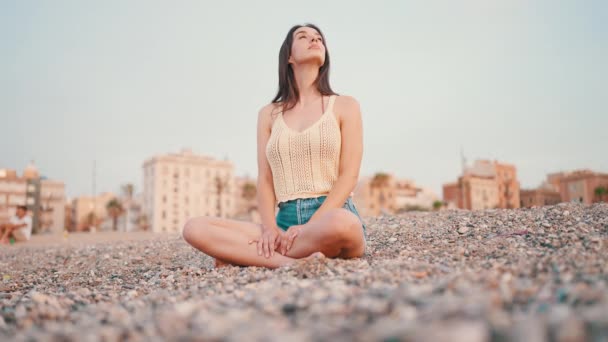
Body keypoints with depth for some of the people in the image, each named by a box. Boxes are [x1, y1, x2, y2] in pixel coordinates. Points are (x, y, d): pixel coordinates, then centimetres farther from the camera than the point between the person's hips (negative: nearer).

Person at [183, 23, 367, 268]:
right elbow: (264, 180, 8)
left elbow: (349, 175, -2)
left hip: (333, 216, -2)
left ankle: (243, 254, -19)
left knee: (342, 223, -40)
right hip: (285, 221, 2)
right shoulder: (269, 114, 15)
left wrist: (309, 227, -15)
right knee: (195, 229, -17)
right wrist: (270, 228, -11)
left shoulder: (345, 106, 8)